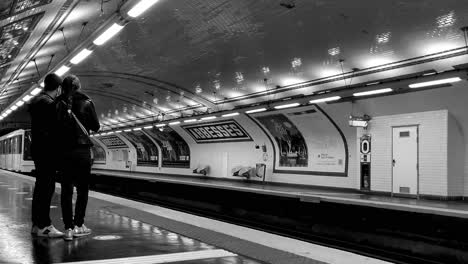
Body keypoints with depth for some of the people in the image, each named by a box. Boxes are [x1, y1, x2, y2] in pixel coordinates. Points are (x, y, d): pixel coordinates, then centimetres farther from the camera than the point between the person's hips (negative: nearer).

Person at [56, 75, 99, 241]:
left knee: (66, 190, 6)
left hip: (63, 151, 2)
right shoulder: (86, 102, -3)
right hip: (82, 150, -2)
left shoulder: (59, 103, 3)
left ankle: (68, 228, 5)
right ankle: (78, 225, 6)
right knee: (82, 189, 7)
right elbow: (96, 127, 0)